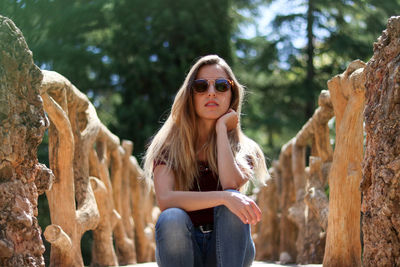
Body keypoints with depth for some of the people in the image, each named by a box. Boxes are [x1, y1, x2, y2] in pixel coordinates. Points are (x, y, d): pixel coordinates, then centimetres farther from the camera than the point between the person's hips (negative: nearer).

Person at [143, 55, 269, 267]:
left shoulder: (243, 149, 3)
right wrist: (223, 197, -30)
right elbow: (165, 199, -19)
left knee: (232, 201, -29)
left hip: (227, 247, 1)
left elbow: (231, 184, -21)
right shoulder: (168, 146, -1)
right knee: (171, 219, -33)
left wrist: (222, 128, -12)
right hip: (181, 250, 0)